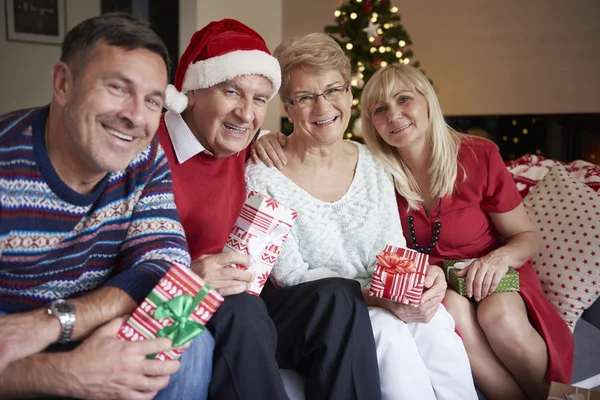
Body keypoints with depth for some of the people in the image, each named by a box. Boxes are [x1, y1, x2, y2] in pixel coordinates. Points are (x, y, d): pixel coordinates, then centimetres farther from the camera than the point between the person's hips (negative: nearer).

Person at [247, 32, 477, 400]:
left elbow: (394, 250, 7)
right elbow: (290, 276, -13)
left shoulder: (372, 164, 6)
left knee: (435, 321, -27)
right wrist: (371, 293, -25)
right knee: (386, 328, -31)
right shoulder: (263, 176, -11)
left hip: (384, 304, 4)